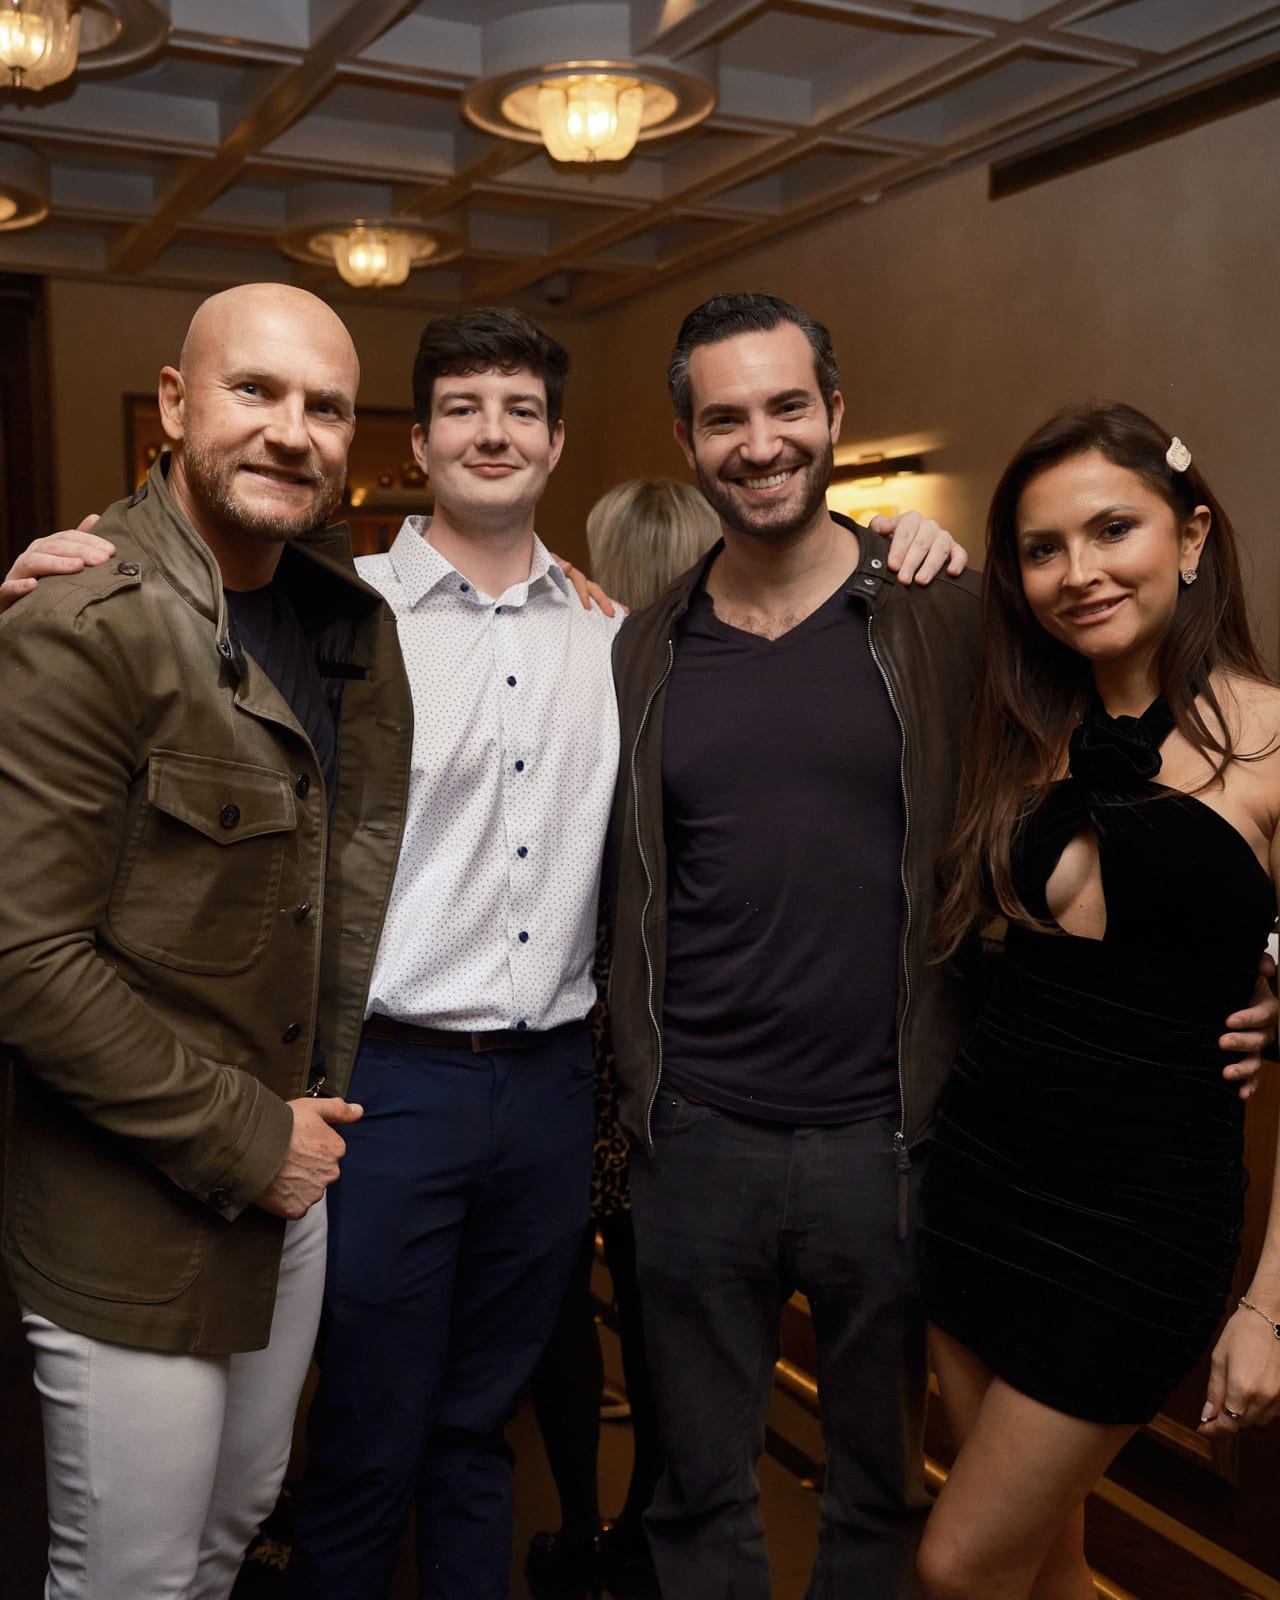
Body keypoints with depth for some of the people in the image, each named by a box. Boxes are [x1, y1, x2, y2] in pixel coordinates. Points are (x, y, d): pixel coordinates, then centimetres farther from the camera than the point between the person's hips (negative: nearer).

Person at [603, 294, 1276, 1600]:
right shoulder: (645, 651, 4)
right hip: (697, 1139, 2)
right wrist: (639, 1094, 4)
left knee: (881, 1491, 18)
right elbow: (631, 894, 10)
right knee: (699, 1492, 17)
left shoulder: (947, 621, -4)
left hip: (890, 1142, -1)